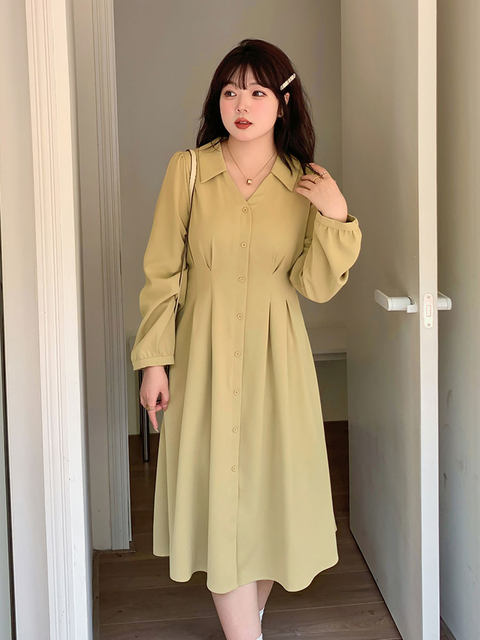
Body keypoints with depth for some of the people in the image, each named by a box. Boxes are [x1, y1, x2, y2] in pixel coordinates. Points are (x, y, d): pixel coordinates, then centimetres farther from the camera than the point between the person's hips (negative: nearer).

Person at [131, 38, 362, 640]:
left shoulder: (305, 183, 1)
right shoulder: (187, 169, -3)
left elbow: (316, 286, -3)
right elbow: (161, 271, -1)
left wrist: (336, 218, -16)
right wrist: (154, 359, -4)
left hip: (275, 360, 2)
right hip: (205, 359, -1)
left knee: (271, 494, 10)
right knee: (219, 501, 0)